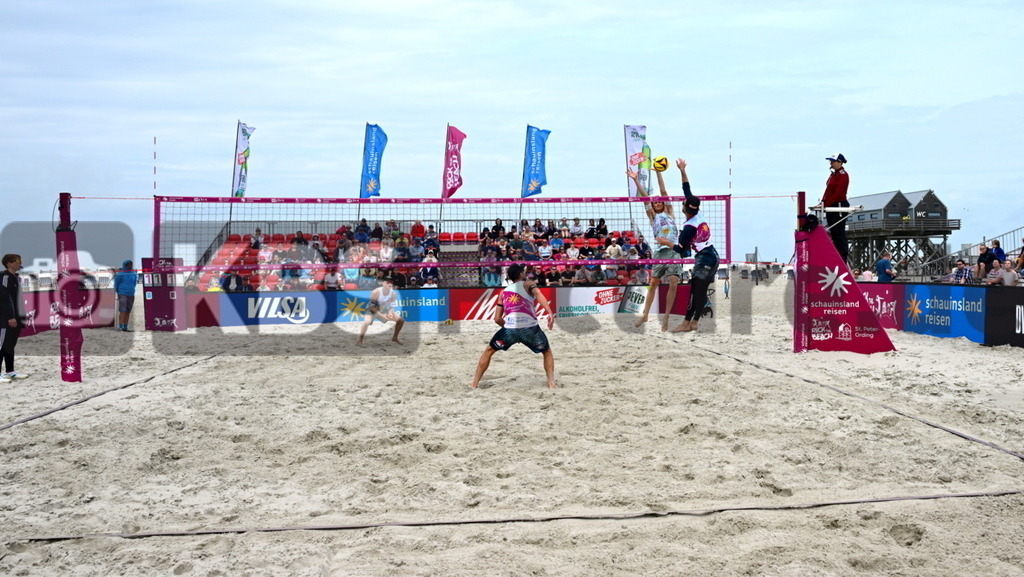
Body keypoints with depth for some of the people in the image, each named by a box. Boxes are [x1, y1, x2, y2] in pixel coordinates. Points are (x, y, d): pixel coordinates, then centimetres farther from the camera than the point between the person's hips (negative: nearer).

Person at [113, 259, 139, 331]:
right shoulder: (120, 274, -5)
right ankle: (120, 326, -16)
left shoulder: (134, 274, 10)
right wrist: (118, 291, 16)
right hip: (122, 294, -5)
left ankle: (125, 327, 10)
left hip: (131, 295, 5)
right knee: (123, 311, -14)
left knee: (128, 312, 5)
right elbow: (116, 283, 6)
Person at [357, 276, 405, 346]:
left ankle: (395, 337, 19)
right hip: (372, 310, -5)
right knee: (366, 322, -36)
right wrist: (381, 315, -31)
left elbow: (392, 306, -3)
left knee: (401, 320, -1)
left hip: (384, 310, 5)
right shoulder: (376, 292, -30)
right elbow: (371, 306, -24)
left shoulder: (393, 293, -15)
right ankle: (360, 341, -19)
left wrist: (390, 313, -25)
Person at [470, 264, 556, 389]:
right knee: (547, 352, 25)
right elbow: (538, 294, -10)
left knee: (488, 351, 24)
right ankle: (551, 382, 11)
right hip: (530, 327, -2)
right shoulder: (528, 284, 14)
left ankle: (474, 383, 19)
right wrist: (550, 312, -21)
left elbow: (497, 319, 19)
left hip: (510, 328, 2)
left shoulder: (504, 292, 24)